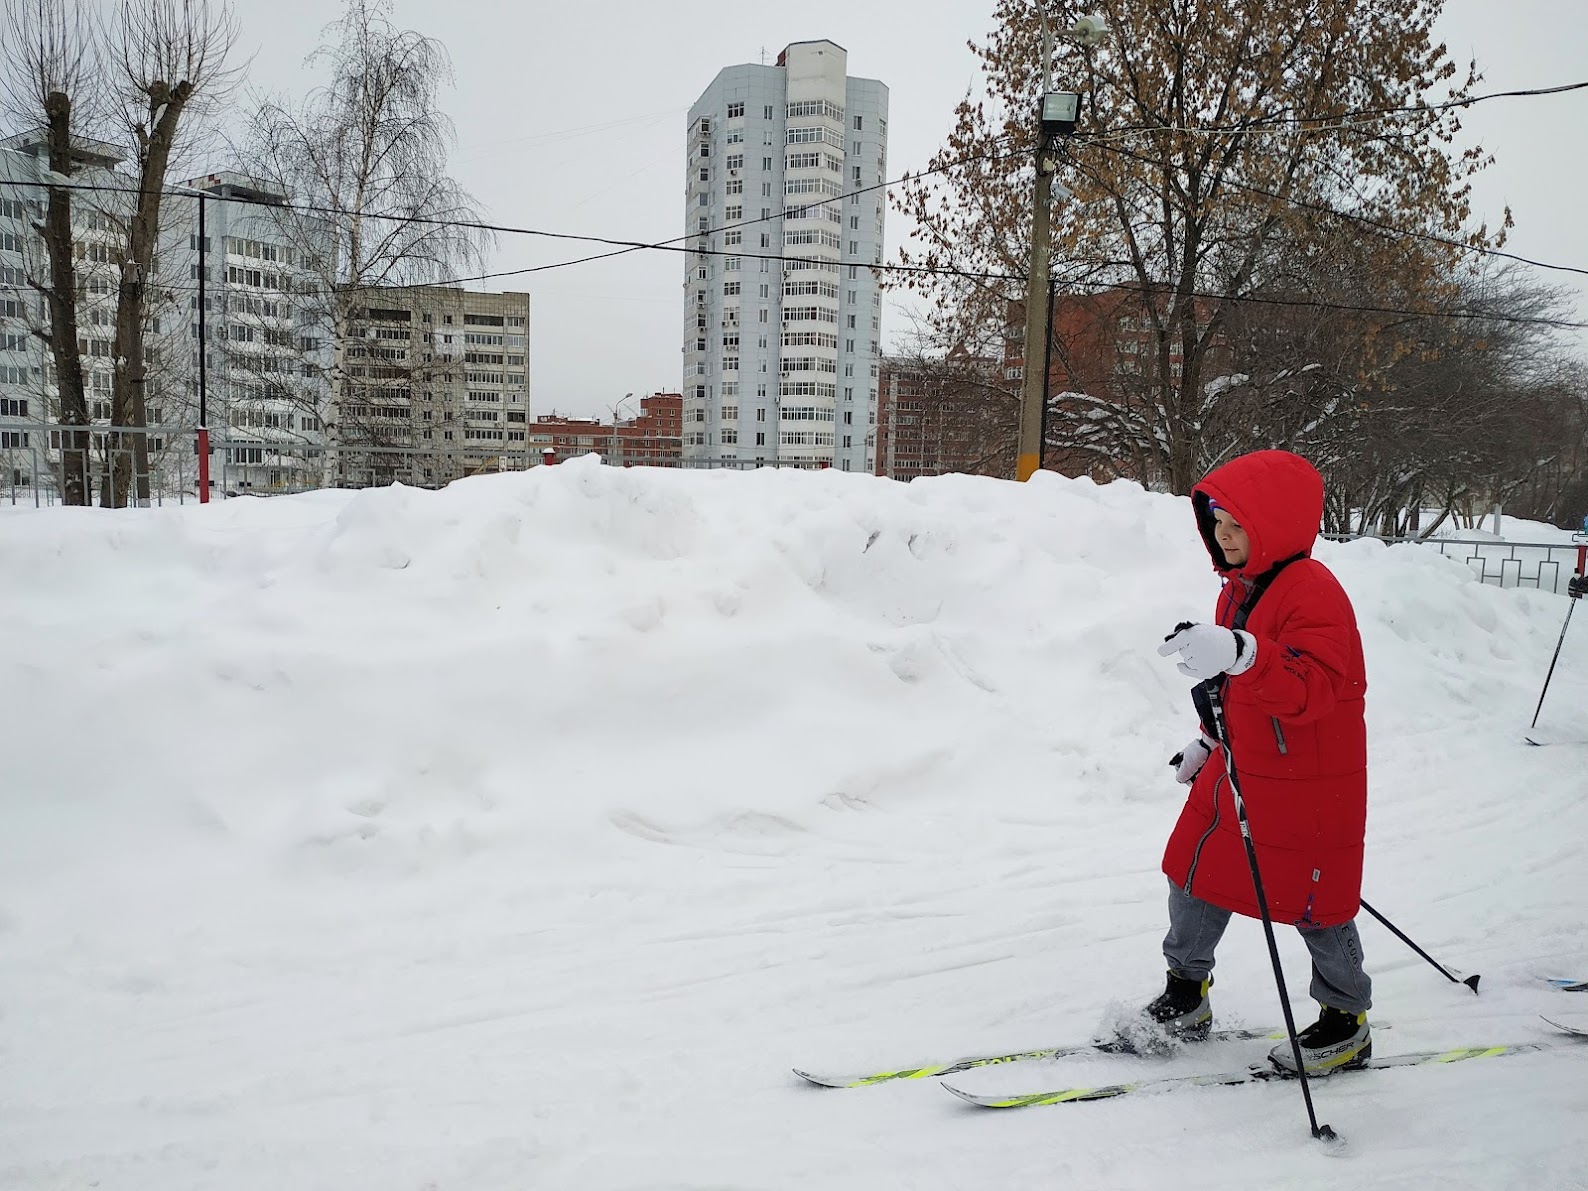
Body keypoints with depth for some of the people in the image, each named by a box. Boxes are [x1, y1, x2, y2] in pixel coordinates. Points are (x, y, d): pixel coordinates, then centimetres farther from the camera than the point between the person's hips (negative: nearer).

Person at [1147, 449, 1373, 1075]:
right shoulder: (1240, 586, 8)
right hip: (1235, 774, 9)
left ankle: (1347, 1023, 28)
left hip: (1308, 787, -9)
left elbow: (1310, 687, -35)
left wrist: (1242, 654, -50)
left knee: (1314, 905, 6)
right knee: (1195, 878, 12)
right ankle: (1186, 998, 30)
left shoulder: (1313, 592, -21)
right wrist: (1207, 739, 21)